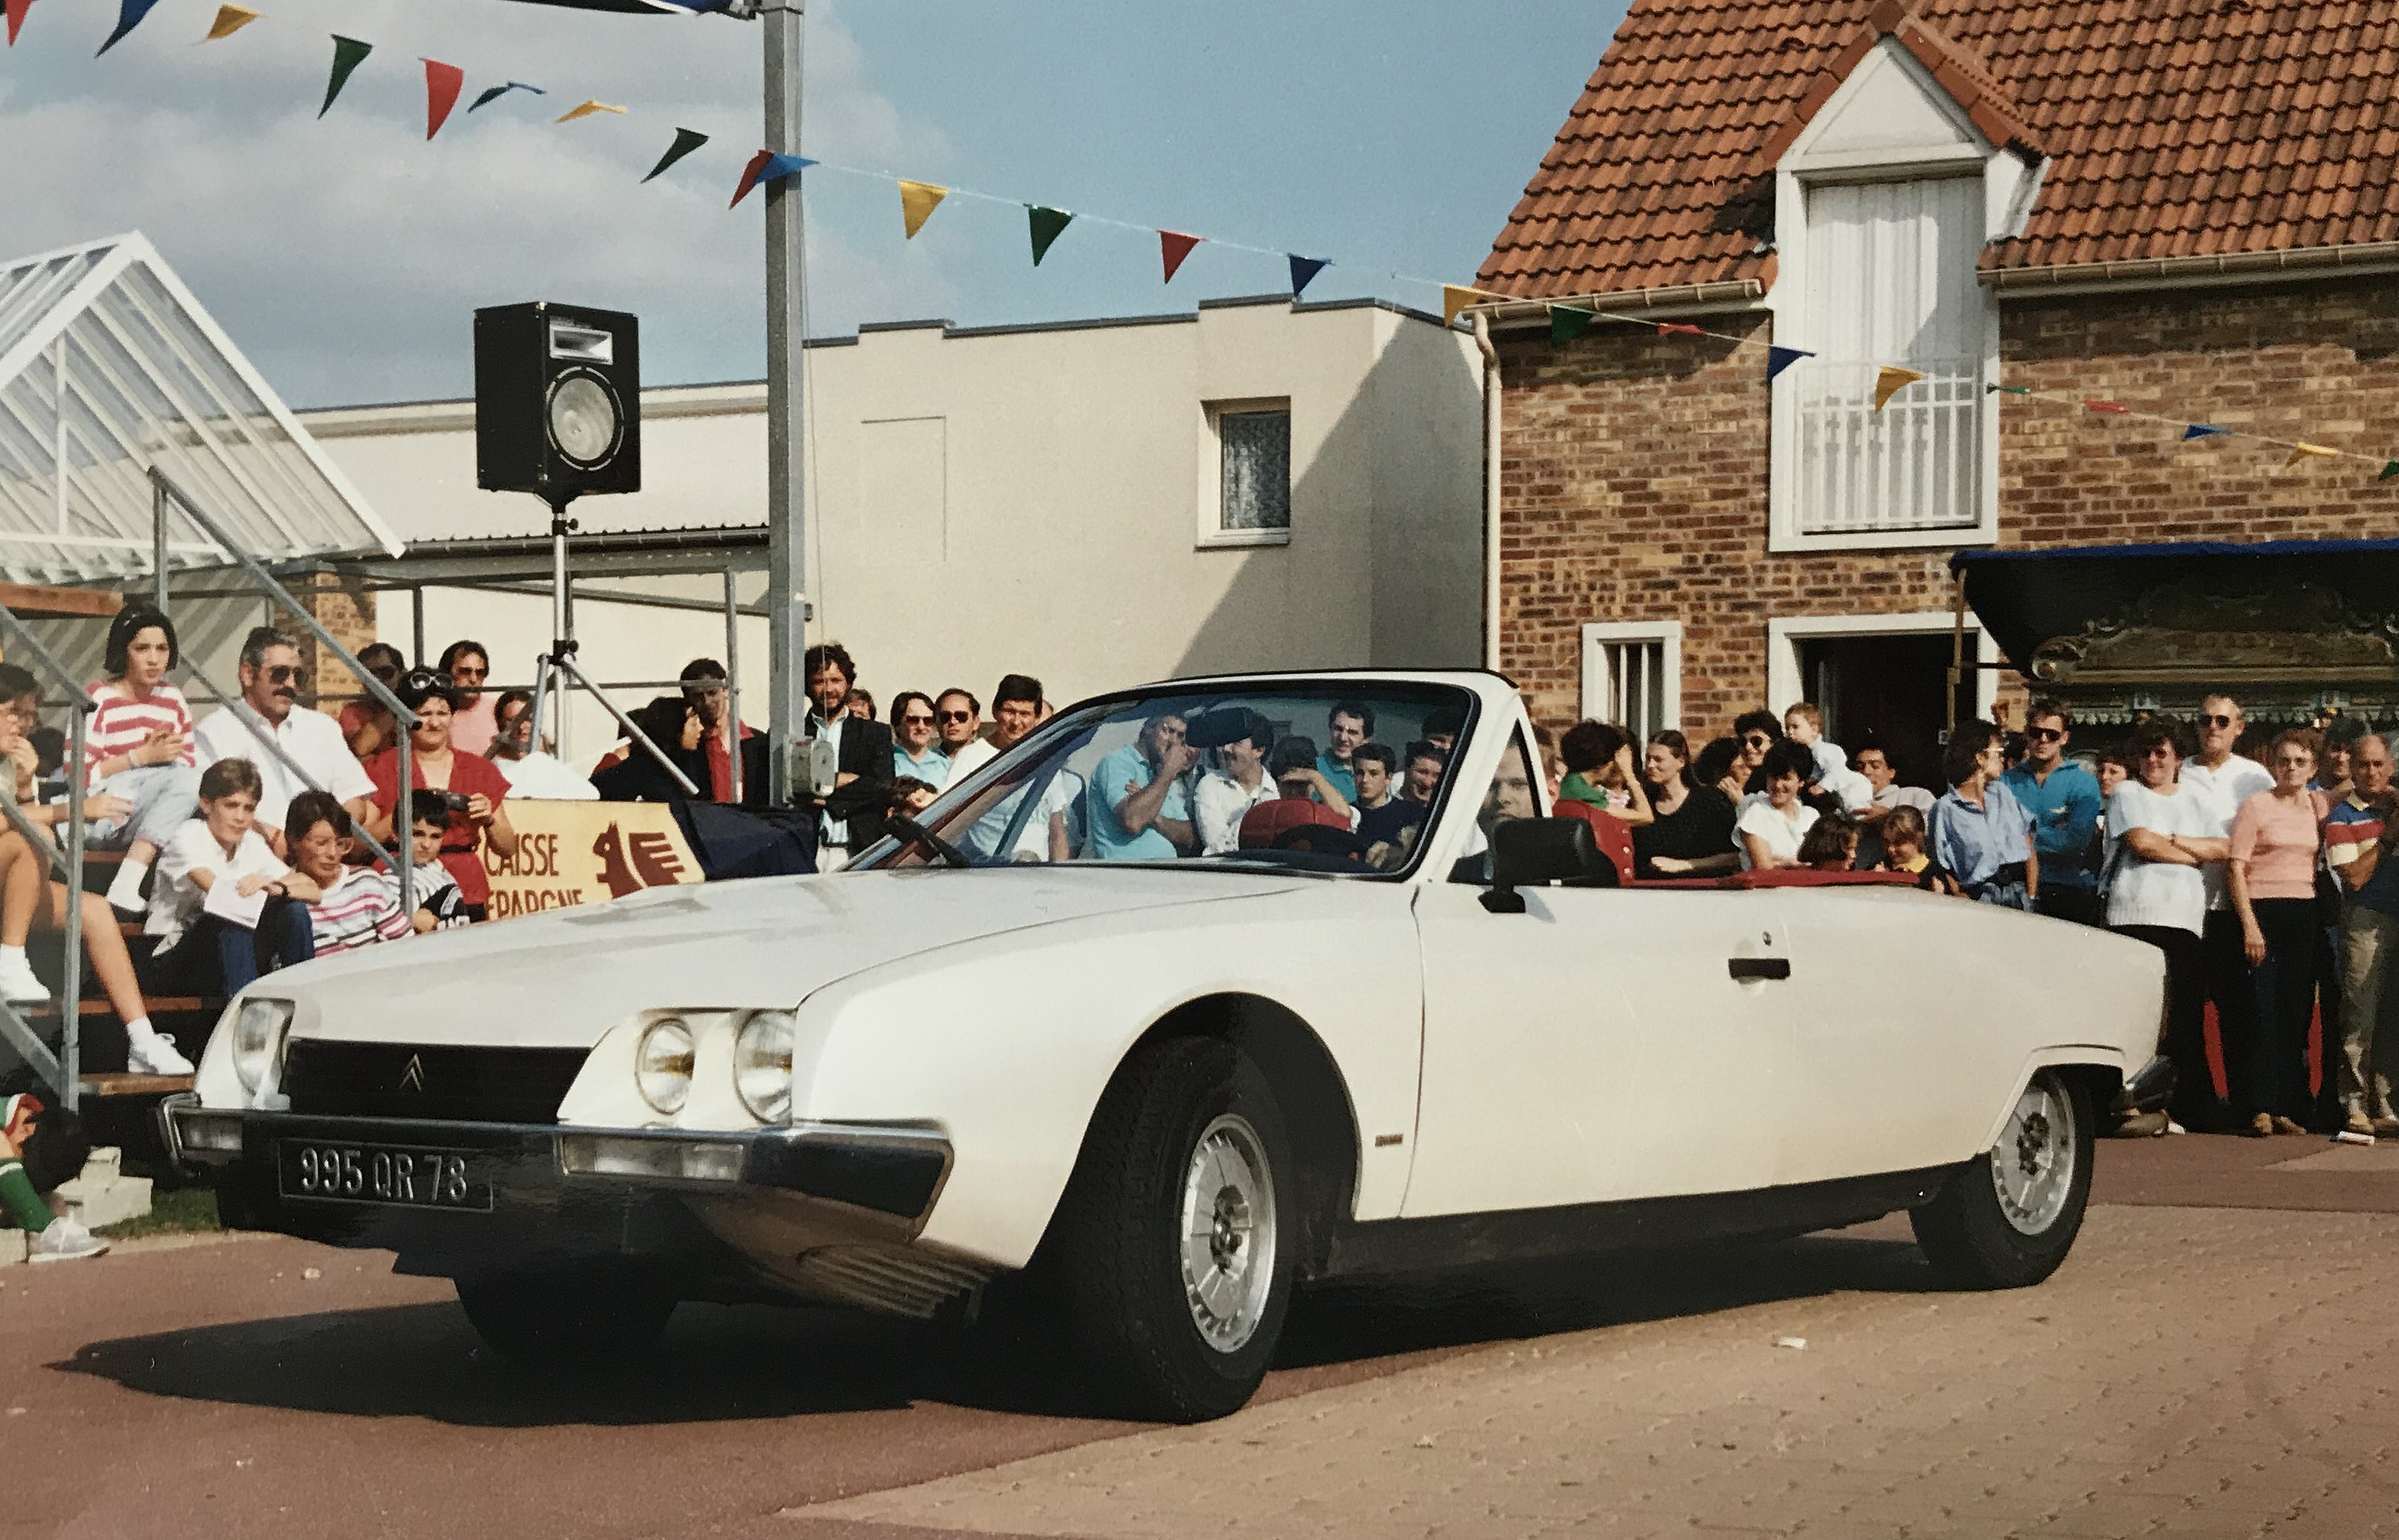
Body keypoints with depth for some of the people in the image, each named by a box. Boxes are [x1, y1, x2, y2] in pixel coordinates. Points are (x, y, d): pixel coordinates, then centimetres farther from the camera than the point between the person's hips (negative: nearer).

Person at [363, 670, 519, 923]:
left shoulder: (480, 770, 14)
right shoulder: (385, 768, 7)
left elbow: (508, 849, 15)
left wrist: (488, 820, -2)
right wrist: (401, 815, -12)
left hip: (465, 895, 2)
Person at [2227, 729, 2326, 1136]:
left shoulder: (2318, 805, 12)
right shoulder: (2257, 805, -2)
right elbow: (2235, 869, -7)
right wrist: (2249, 924, -14)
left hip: (2306, 915, 5)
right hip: (2263, 912, -5)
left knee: (2297, 1014, 5)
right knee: (2264, 1013, -7)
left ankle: (2288, 1107, 10)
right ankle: (2261, 1108, -7)